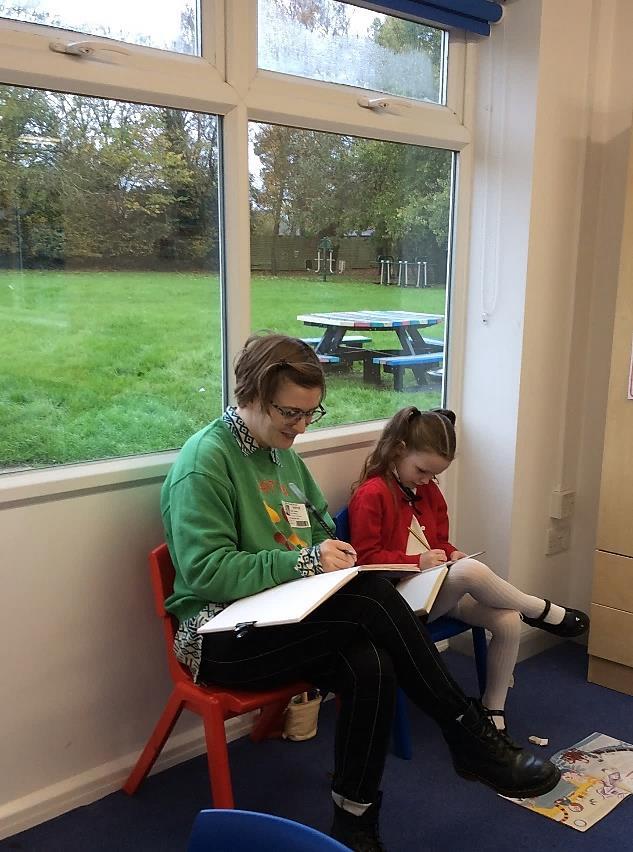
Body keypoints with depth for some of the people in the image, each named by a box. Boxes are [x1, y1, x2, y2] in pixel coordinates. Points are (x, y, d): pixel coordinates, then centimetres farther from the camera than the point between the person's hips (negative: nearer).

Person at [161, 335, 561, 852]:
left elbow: (321, 528, 24)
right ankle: (470, 738, -14)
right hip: (222, 640, -7)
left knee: (371, 667, -26)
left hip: (284, 621, 8)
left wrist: (334, 556, 1)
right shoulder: (204, 461, -13)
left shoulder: (283, 453, 13)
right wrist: (304, 562, -23)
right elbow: (205, 571, -20)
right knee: (373, 596, -27)